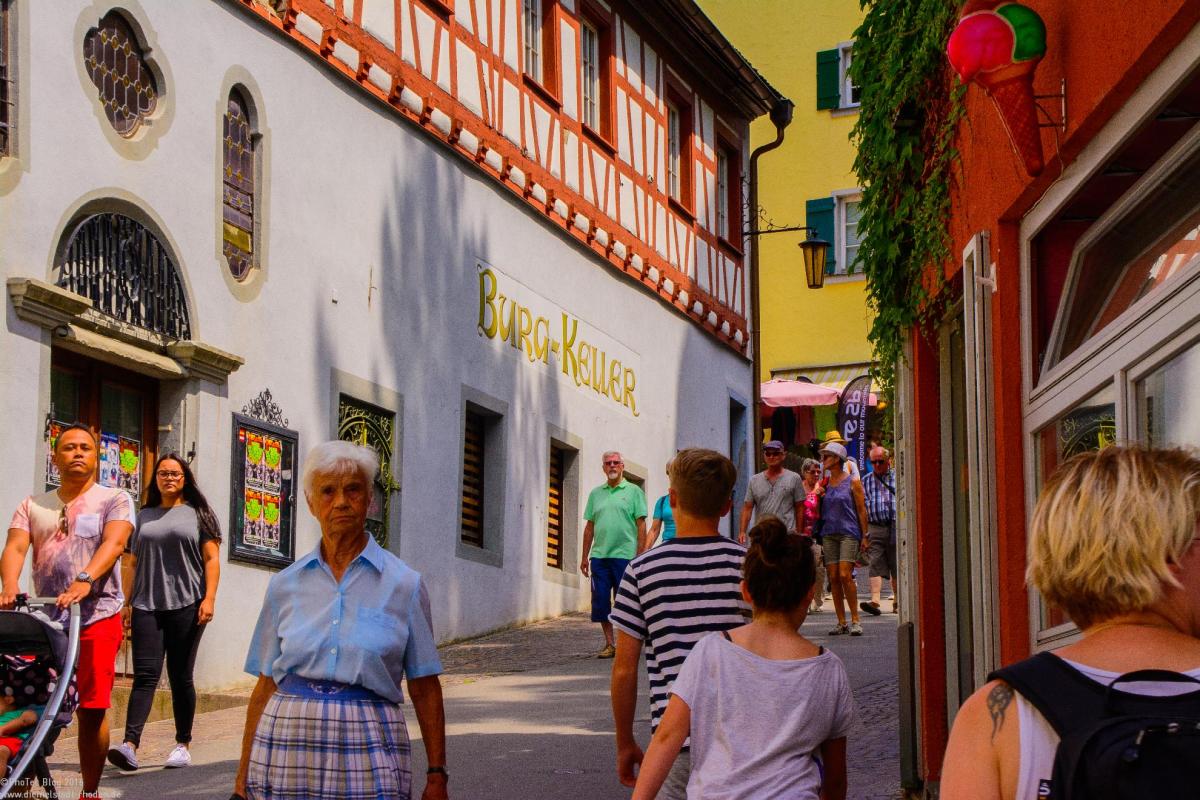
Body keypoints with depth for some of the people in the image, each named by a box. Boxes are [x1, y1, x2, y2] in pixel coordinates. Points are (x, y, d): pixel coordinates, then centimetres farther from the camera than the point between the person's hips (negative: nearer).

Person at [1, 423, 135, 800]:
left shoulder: (115, 500, 6)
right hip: (43, 616, 3)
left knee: (91, 710, -4)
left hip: (96, 617, -3)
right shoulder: (33, 505, 15)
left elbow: (113, 543, -12)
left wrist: (85, 581, -30)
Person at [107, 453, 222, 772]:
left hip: (185, 605, -2)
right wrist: (127, 603, 13)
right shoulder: (145, 516, 16)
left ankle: (183, 745, 11)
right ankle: (130, 745, -20)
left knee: (180, 677, 2)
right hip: (146, 607, 2)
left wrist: (209, 598, -10)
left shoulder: (198, 513, 7)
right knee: (145, 674, -9)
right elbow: (134, 563, 19)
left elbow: (211, 558, 1)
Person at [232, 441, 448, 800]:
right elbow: (266, 684, 8)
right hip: (289, 743, 2)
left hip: (367, 748, -2)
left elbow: (425, 688, 2)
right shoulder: (285, 585, 6)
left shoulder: (404, 583, 1)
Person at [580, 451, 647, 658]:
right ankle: (610, 644, 14)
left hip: (624, 556, -4)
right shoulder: (596, 493, 15)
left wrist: (640, 556, -8)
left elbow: (641, 525, -1)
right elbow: (589, 527, 17)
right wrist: (585, 557, 13)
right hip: (599, 556, 4)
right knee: (601, 602, 4)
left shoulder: (633, 492, 3)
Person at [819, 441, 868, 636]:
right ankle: (841, 622, 6)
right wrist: (818, 497, 0)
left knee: (845, 576, -15)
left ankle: (855, 620, -8)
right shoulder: (824, 483, 14)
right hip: (829, 534, 5)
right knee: (833, 578, 1)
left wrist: (865, 535, -4)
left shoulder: (852, 482, 0)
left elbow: (861, 510, 0)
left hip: (849, 533, -5)